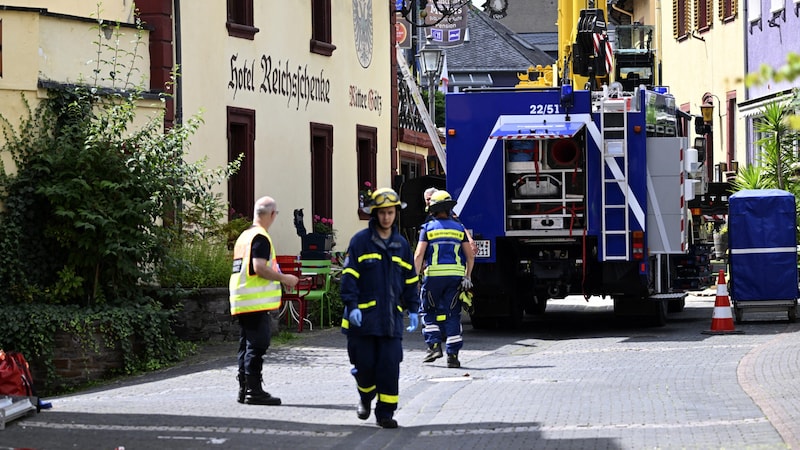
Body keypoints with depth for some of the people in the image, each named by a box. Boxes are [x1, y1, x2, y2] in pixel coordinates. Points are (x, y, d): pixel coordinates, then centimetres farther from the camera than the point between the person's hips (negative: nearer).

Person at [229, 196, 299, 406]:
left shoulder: (244, 236, 18)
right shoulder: (260, 238, -12)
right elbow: (259, 268, -22)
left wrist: (279, 278, 25)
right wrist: (284, 278, -11)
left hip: (240, 300, 10)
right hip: (256, 301, -10)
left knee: (246, 345, 12)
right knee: (257, 345, -8)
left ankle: (244, 390, 15)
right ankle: (254, 391, -8)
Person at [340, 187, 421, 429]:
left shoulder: (401, 245, 12)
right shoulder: (361, 241, -1)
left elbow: (410, 280, 18)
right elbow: (349, 275, -5)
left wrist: (413, 310, 12)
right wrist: (351, 305, -14)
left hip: (391, 316, 3)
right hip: (363, 316, -3)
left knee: (390, 366, -4)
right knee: (364, 363, 1)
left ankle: (385, 413, 2)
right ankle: (366, 397, 31)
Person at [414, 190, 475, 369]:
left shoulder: (428, 228, 1)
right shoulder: (459, 228, 10)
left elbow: (419, 255, -6)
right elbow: (470, 255, 7)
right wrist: (467, 277, 13)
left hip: (433, 275, -2)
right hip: (455, 276, 2)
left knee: (428, 311, 13)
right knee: (452, 315, 5)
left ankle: (434, 345, -2)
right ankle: (453, 355, 0)